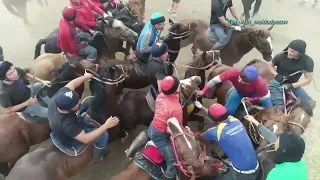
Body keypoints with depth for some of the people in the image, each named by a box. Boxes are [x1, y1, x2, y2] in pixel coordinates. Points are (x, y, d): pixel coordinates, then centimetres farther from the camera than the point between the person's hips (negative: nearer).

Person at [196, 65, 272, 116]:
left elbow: (266, 97, -24)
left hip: (255, 93, 0)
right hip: (239, 91, 1)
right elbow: (215, 80, -31)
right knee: (228, 111, -11)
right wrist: (203, 91, -30)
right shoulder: (233, 73, -44)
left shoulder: (260, 84, -45)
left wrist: (251, 99, -32)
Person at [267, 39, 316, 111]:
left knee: (311, 104, -2)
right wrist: (276, 75, -17)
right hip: (277, 83, -3)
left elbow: (308, 79, -11)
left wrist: (293, 85, -24)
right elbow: (270, 65, 0)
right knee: (279, 108, -20)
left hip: (294, 84, 3)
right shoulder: (281, 56, -20)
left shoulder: (307, 61, -16)